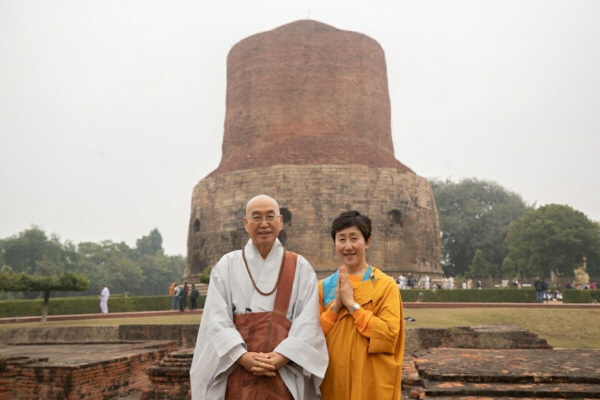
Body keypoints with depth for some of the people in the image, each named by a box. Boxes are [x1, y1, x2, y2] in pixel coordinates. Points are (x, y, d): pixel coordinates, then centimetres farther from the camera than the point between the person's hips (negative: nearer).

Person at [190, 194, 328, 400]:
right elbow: (216, 320, -3)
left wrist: (281, 357, -16)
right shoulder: (227, 265, 4)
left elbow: (308, 321, -4)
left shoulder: (300, 268, 4)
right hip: (236, 373, 0)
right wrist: (243, 356, -17)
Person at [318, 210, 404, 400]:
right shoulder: (324, 287, 3)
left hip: (373, 381, -2)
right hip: (333, 380, 3)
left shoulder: (385, 285, -6)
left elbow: (389, 335, -15)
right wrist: (336, 305, -13)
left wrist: (352, 304, -17)